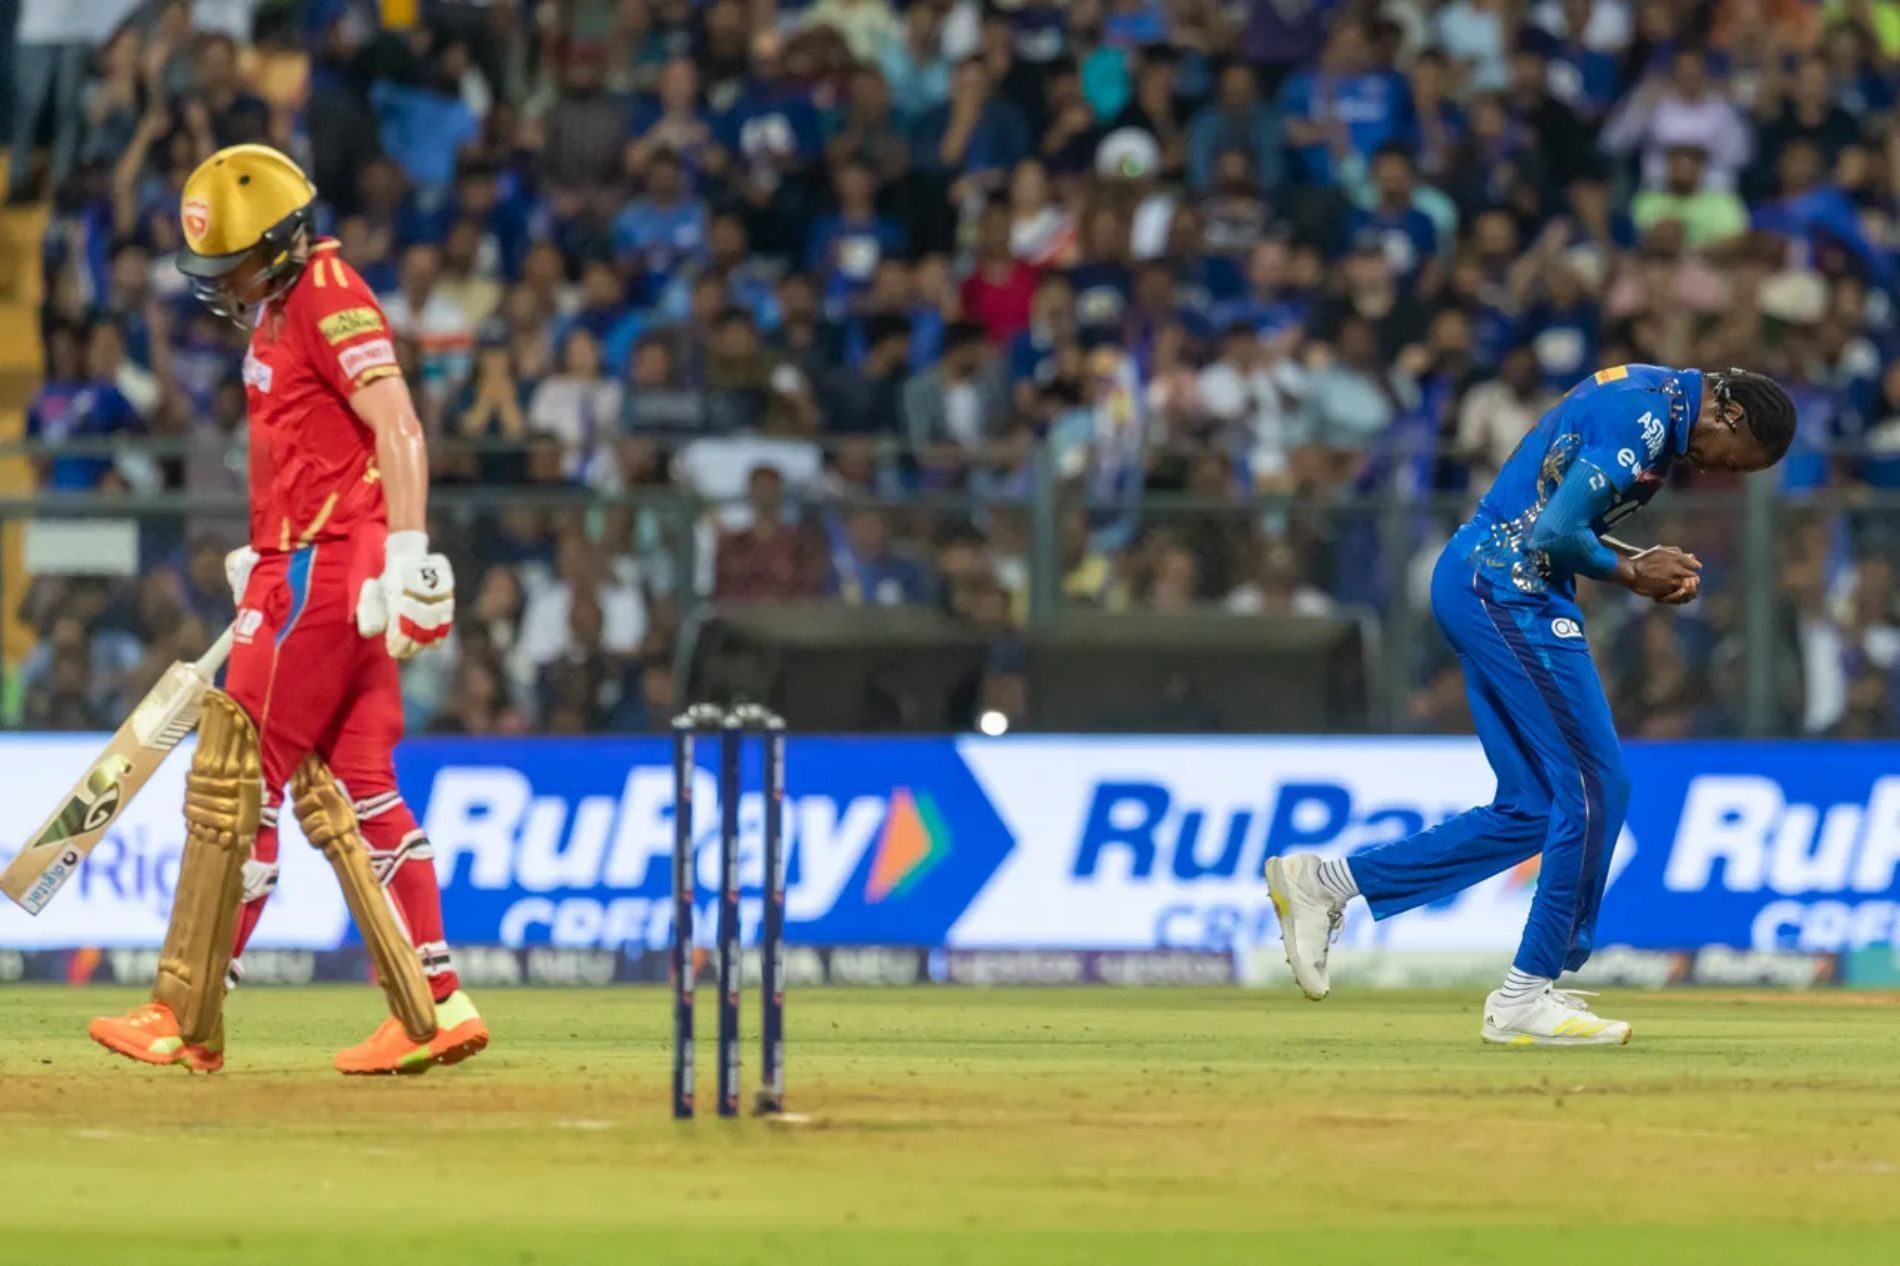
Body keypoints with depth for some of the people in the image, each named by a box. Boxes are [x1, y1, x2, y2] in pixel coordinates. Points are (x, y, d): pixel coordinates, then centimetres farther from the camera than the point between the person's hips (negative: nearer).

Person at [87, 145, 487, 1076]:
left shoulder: (328, 299, -12)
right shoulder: (279, 311, 18)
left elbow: (396, 429, -22)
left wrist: (405, 556, -30)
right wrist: (263, 560, 21)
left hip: (325, 572, -10)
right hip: (308, 571, 10)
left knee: (236, 782, -7)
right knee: (345, 790, 8)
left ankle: (185, 1021, -4)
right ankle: (432, 1008, 6)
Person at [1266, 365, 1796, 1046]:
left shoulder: (1650, 399, 18)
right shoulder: (1644, 418, -15)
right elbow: (1558, 534, -22)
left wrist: (1644, 563, 9)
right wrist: (1632, 574, -6)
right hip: (1509, 588, -11)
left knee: (1533, 809, 9)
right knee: (1594, 786, -7)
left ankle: (1324, 883, 10)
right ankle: (1526, 997, -3)